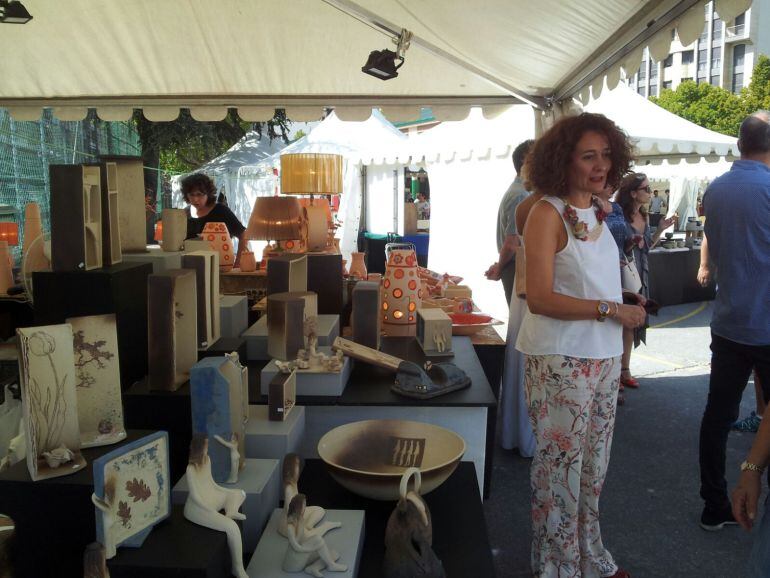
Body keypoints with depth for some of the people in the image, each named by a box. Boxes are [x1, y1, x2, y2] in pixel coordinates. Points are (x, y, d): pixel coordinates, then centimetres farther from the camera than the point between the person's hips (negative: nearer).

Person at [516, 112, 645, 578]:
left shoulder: (597, 209, 7)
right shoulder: (548, 213, -14)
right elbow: (540, 298, -20)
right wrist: (611, 310, -18)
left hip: (604, 356, 7)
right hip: (562, 360, -7)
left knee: (594, 465, 19)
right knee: (561, 467, 6)